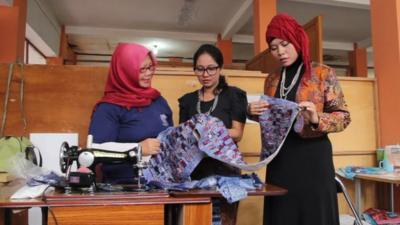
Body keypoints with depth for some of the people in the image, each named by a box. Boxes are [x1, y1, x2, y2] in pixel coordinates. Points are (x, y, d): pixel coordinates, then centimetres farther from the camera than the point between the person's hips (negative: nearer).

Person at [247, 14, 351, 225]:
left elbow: (343, 116, -3)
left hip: (312, 156, -4)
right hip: (280, 159, 4)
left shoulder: (323, 73, -1)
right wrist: (253, 112, -4)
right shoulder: (271, 80, 11)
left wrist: (317, 119, -23)